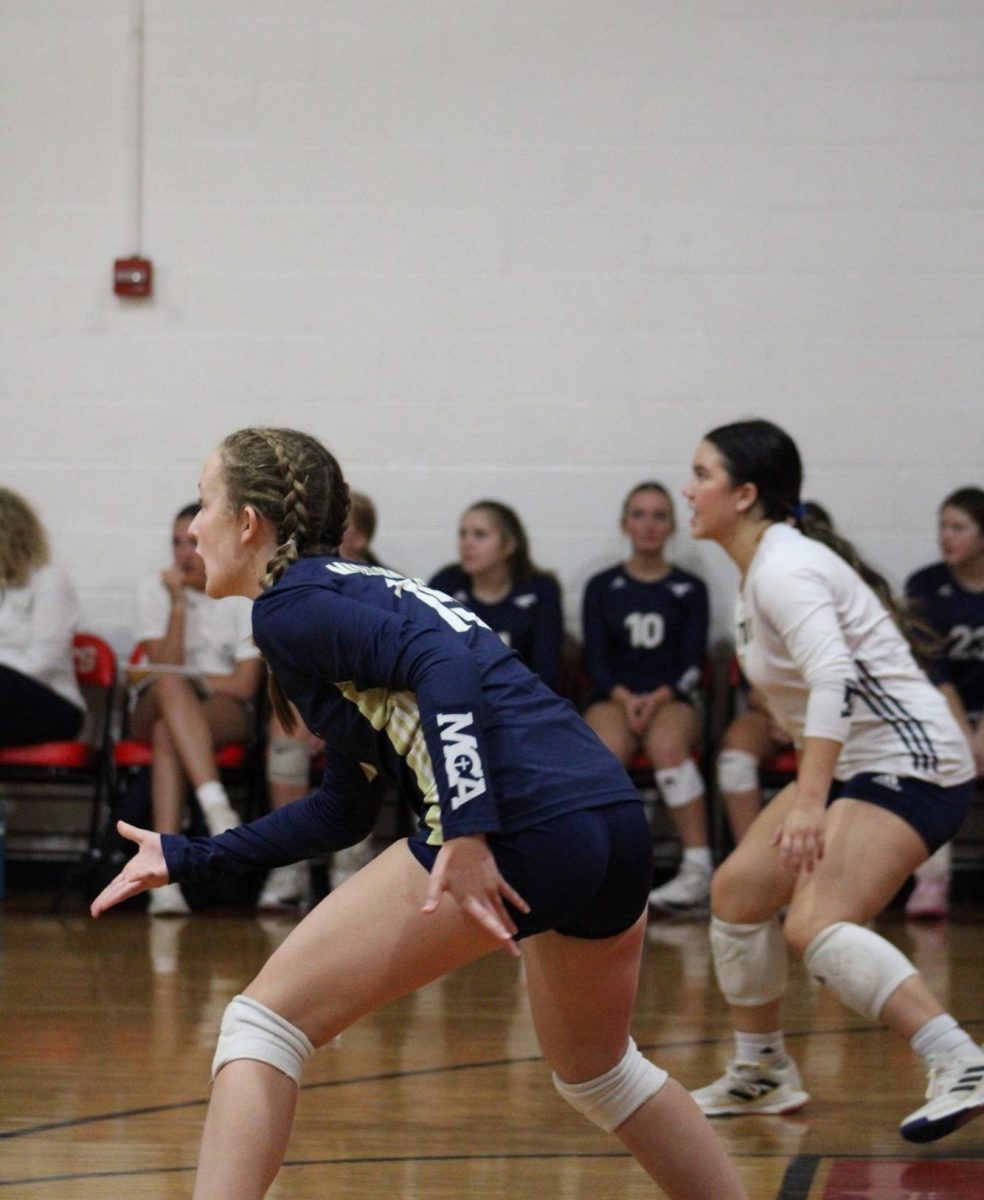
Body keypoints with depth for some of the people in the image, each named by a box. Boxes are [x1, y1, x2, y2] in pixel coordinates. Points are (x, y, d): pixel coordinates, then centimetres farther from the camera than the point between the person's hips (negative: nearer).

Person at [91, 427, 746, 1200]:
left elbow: (443, 666, -17)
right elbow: (344, 812, 31)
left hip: (519, 829, -9)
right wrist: (185, 858, 33)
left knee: (261, 1026, -1)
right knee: (600, 1074, 32)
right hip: (616, 827, 9)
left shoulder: (292, 603, 1)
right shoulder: (356, 589, 27)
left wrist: (465, 832, -24)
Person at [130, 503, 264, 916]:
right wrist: (179, 604, -13)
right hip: (154, 709, 1)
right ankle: (218, 809, -55)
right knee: (168, 687, -37)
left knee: (167, 733, -37)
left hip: (223, 712, -1)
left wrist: (180, 678, -7)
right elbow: (165, 668, -6)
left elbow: (244, 685, -6)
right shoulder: (155, 590, 6)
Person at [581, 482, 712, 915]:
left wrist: (657, 698, -14)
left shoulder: (690, 589, 12)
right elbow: (595, 660, 7)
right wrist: (626, 699, -12)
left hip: (671, 699, -1)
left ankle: (698, 867, -38)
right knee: (604, 752, -36)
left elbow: (692, 663, 5)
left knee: (667, 746, -37)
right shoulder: (601, 587, 14)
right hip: (614, 699, 1)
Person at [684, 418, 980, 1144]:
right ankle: (762, 1074, 28)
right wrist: (808, 796, 20)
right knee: (739, 890, 14)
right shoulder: (762, 567, 12)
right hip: (855, 766, 10)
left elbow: (833, 676, -33)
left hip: (908, 765, -10)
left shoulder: (784, 569, -18)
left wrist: (810, 802, -40)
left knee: (816, 925, -25)